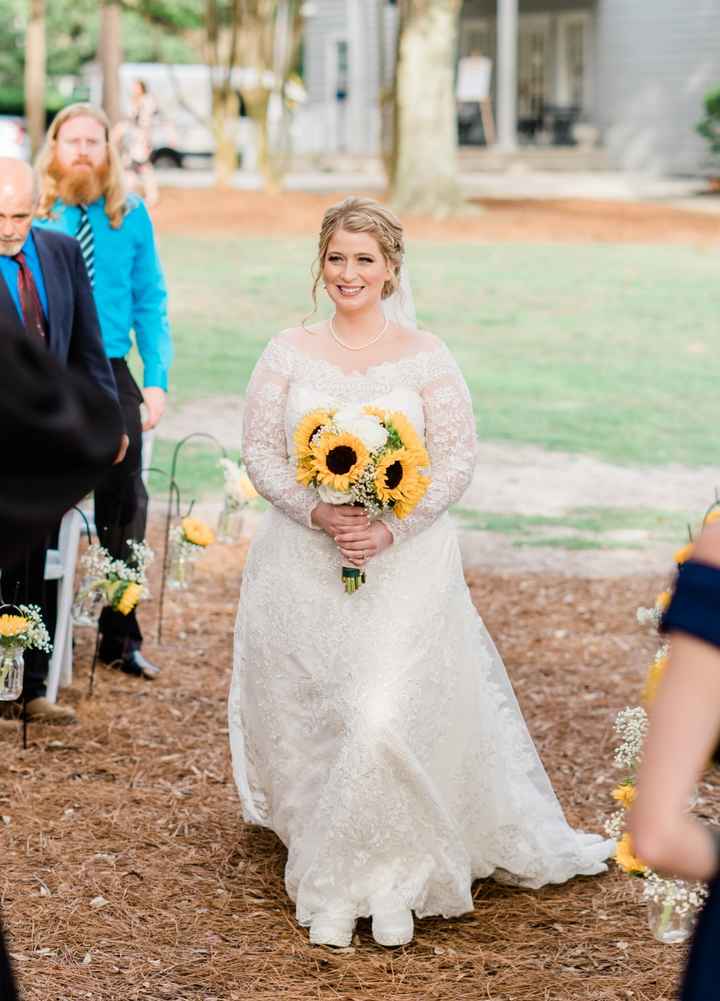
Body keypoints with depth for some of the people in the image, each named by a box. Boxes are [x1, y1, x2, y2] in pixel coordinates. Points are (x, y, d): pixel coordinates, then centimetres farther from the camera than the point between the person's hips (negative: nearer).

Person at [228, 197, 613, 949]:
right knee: (307, 720, 5)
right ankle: (323, 871, 23)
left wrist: (391, 527, -16)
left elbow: (457, 460, -3)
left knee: (387, 718, -13)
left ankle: (386, 881, 2)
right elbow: (260, 450, 2)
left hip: (405, 568, -2)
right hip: (303, 568, 2)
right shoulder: (289, 352, 4)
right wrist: (318, 513, -14)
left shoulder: (425, 356, -1)